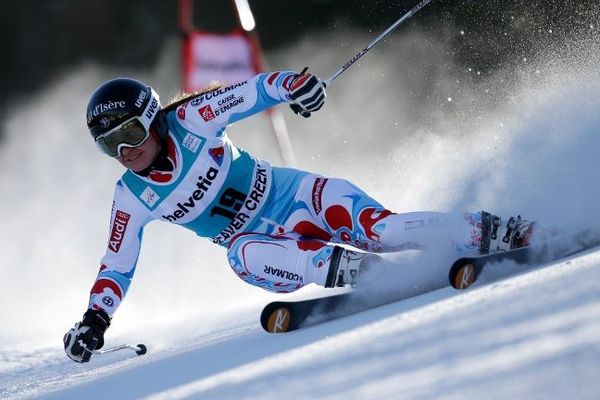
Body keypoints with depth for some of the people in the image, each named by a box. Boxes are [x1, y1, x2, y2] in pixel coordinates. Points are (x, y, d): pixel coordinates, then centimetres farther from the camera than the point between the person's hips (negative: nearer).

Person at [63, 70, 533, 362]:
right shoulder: (133, 199, -2)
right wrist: (94, 321, -6)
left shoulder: (190, 121, -11)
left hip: (298, 197, -2)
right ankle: (345, 268, -45)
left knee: (380, 228, -27)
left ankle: (483, 232, -19)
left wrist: (292, 84, -32)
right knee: (243, 254, -34)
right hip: (267, 242, 2)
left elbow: (253, 92, -12)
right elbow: (117, 267, 6)